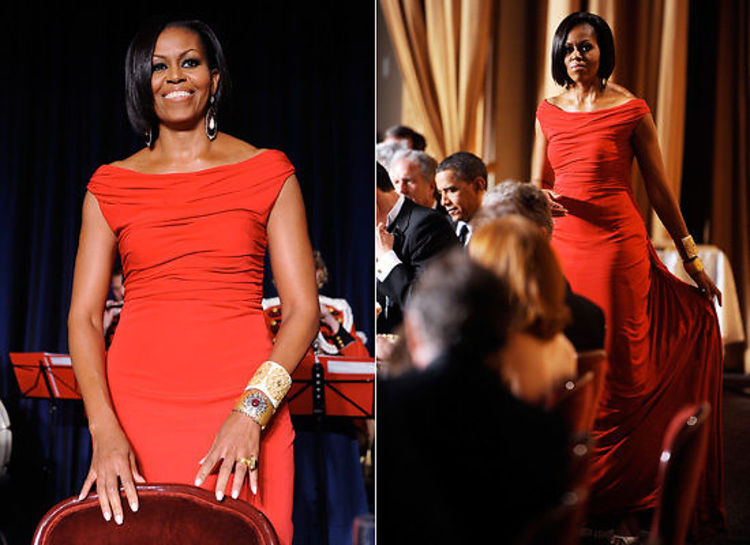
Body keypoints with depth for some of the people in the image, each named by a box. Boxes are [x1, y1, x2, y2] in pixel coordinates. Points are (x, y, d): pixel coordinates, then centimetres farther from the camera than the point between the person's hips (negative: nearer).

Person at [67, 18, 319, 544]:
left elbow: (303, 308, 0)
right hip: (136, 405, 1)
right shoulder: (112, 185, 9)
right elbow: (84, 315, 3)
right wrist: (105, 429, -12)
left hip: (245, 406, -1)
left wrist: (253, 410, -14)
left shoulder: (267, 173, 4)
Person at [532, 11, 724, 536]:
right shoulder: (549, 111, 10)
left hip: (617, 242, -4)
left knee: (616, 363, -1)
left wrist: (691, 257, 4)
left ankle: (619, 488, 12)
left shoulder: (631, 110, -2)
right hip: (564, 242, 4)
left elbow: (659, 186, 2)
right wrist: (544, 200, -7)